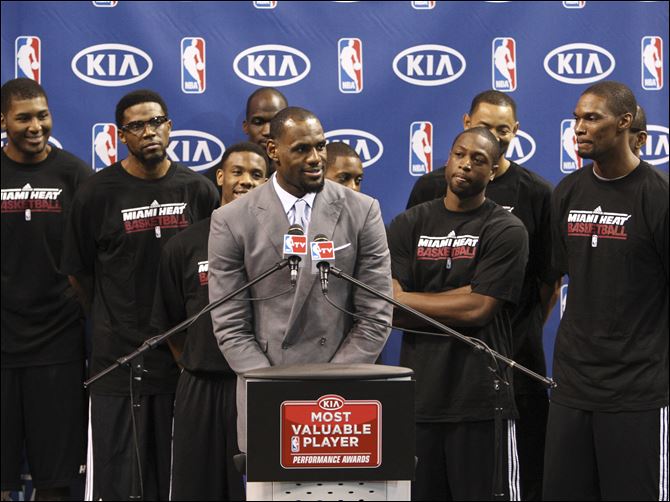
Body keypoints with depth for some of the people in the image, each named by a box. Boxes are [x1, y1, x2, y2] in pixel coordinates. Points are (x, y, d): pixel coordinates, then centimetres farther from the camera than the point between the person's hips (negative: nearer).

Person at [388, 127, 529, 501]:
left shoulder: (506, 230, 1)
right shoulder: (409, 226, 11)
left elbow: (479, 309, -9)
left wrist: (406, 299, -1)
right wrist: (457, 309, -8)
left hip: (480, 397, -3)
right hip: (419, 395, 3)